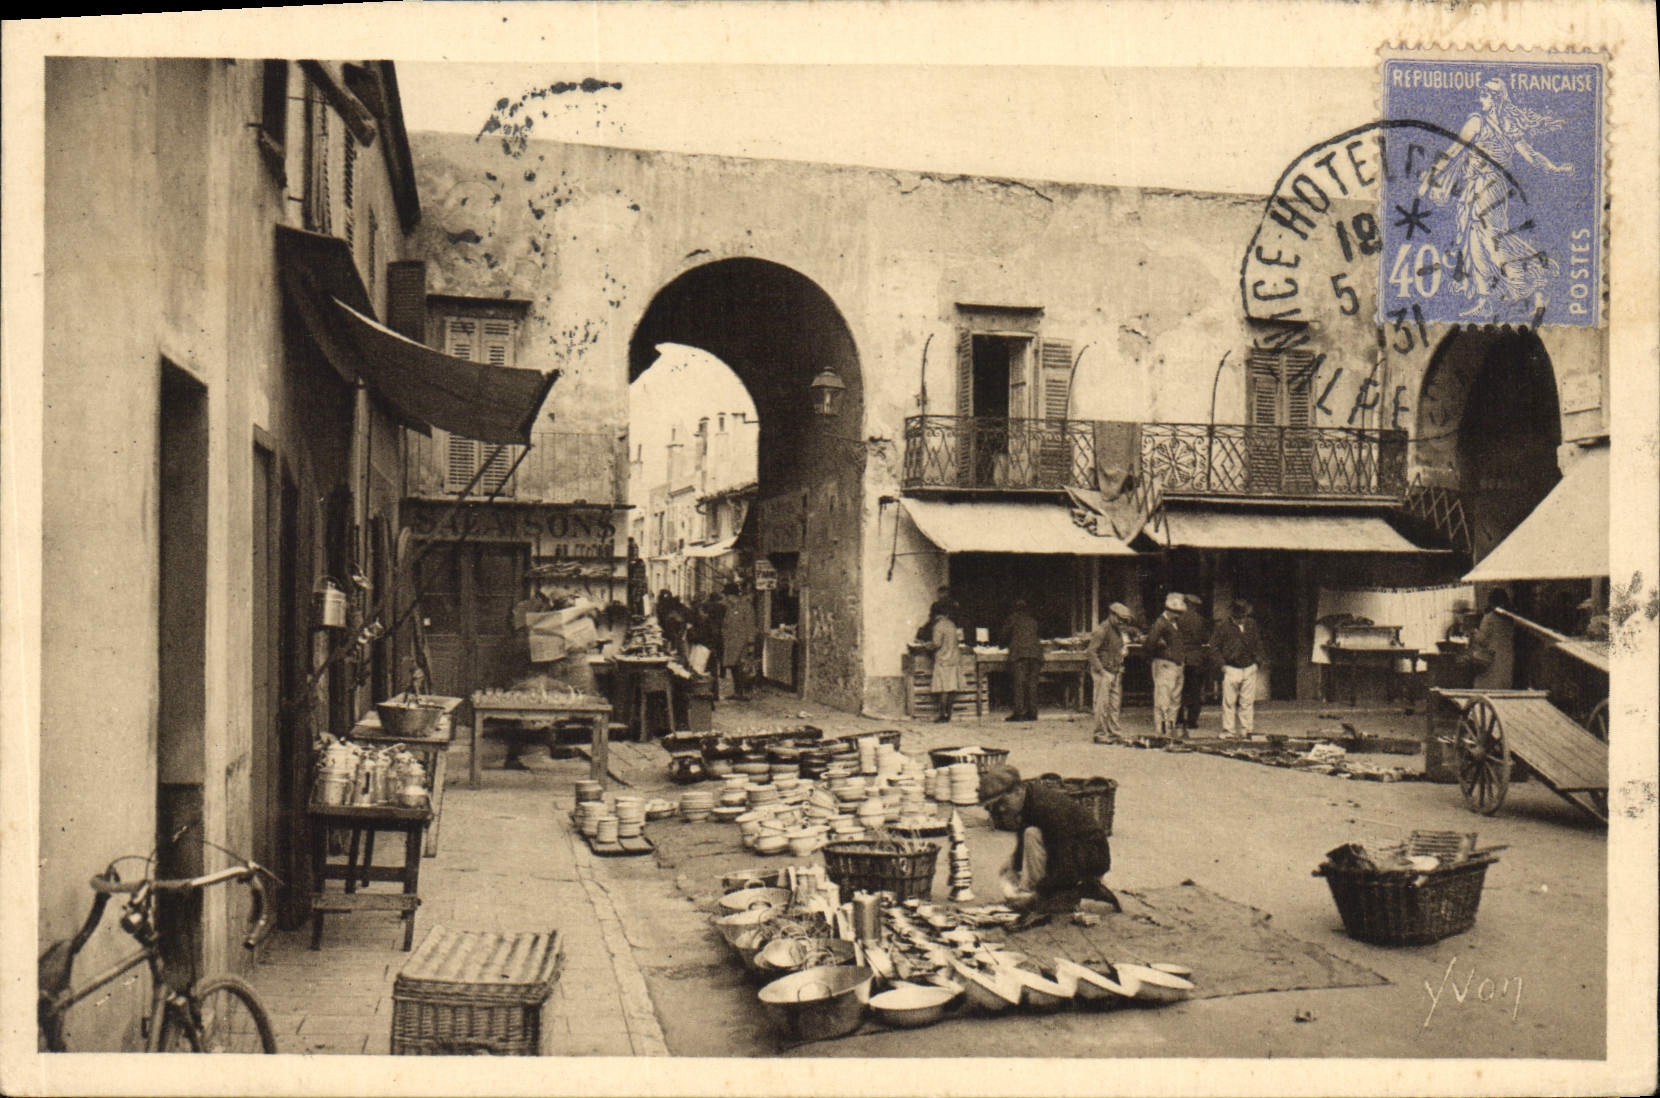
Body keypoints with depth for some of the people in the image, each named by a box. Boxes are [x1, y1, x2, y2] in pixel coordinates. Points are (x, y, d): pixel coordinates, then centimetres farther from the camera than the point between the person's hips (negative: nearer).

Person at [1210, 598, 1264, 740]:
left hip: (1250, 669, 3)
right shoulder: (1223, 627, -8)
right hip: (1231, 669, -3)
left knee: (1247, 701, 5)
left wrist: (1258, 658, 10)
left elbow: (1258, 642, 19)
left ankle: (1246, 730, 14)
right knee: (1229, 702, -1)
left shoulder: (1252, 625, 5)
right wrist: (1222, 662, -4)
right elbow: (1214, 645, 0)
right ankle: (1228, 731, 6)